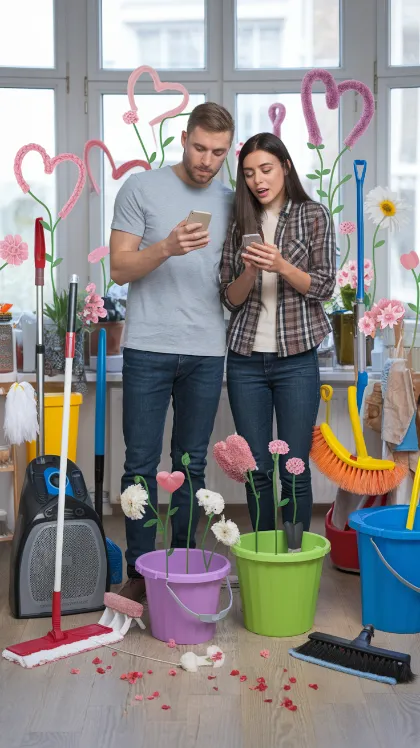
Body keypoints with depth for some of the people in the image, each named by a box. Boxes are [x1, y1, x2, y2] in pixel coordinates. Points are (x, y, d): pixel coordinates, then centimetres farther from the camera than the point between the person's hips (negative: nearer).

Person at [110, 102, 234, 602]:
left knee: (192, 465, 10)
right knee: (141, 464, 1)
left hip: (206, 353, 3)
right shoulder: (141, 189, 0)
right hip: (148, 349, -3)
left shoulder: (229, 201, 11)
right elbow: (120, 268, -5)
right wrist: (167, 248, -20)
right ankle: (139, 569, 13)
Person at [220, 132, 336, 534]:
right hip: (246, 360, 3)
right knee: (257, 469, 7)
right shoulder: (239, 222, 9)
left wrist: (280, 266, -19)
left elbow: (324, 287, -3)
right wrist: (249, 272, -14)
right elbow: (230, 299, 7)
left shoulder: (314, 216, 2)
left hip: (296, 359, -2)